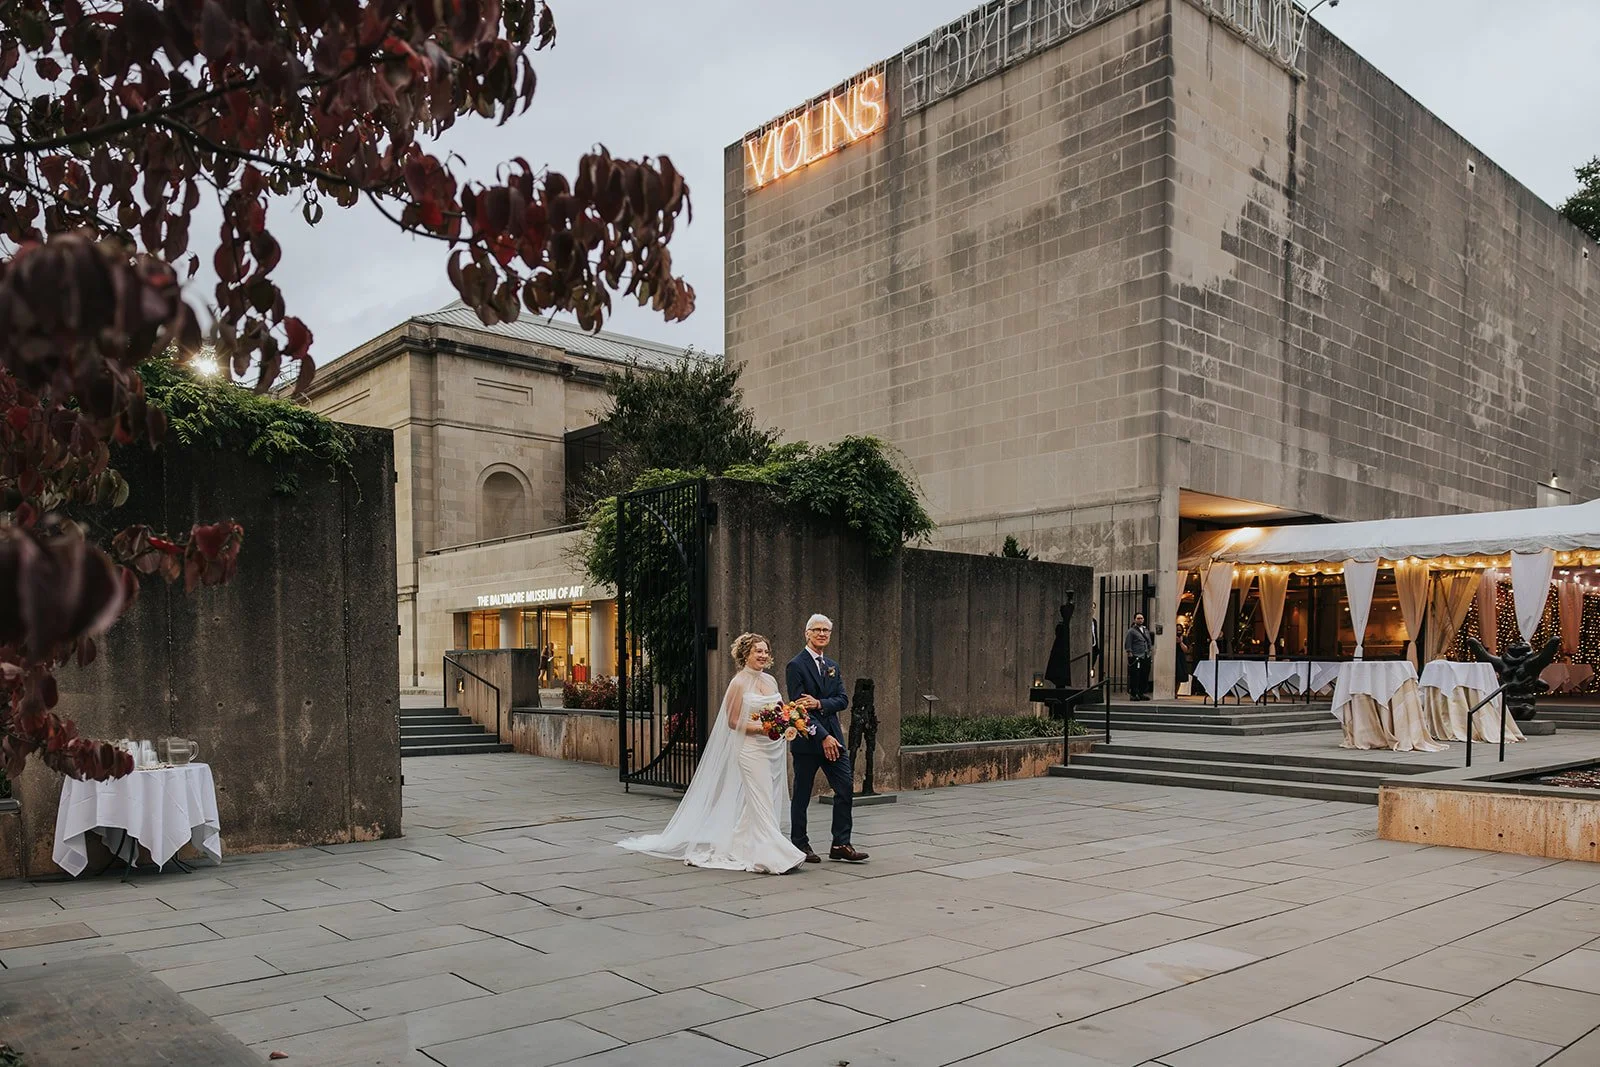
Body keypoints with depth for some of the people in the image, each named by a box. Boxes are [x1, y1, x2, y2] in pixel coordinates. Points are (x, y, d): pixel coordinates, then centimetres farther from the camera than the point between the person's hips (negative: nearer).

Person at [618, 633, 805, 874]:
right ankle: (771, 857, -8)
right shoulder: (738, 683, -7)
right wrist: (761, 728, -20)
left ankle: (737, 846, 24)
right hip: (751, 749, -7)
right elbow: (733, 722, -9)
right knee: (762, 804, -9)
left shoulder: (770, 680, 12)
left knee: (753, 804, 11)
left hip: (774, 749, 7)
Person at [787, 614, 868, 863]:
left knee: (846, 788, 0)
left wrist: (819, 703, -15)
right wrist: (823, 737, -18)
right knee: (801, 795, 4)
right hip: (807, 740, -6)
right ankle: (800, 845, 17)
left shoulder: (832, 666, 15)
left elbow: (843, 700, 5)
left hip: (833, 738, 6)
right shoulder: (796, 666, -8)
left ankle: (841, 845, 7)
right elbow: (799, 707, -15)